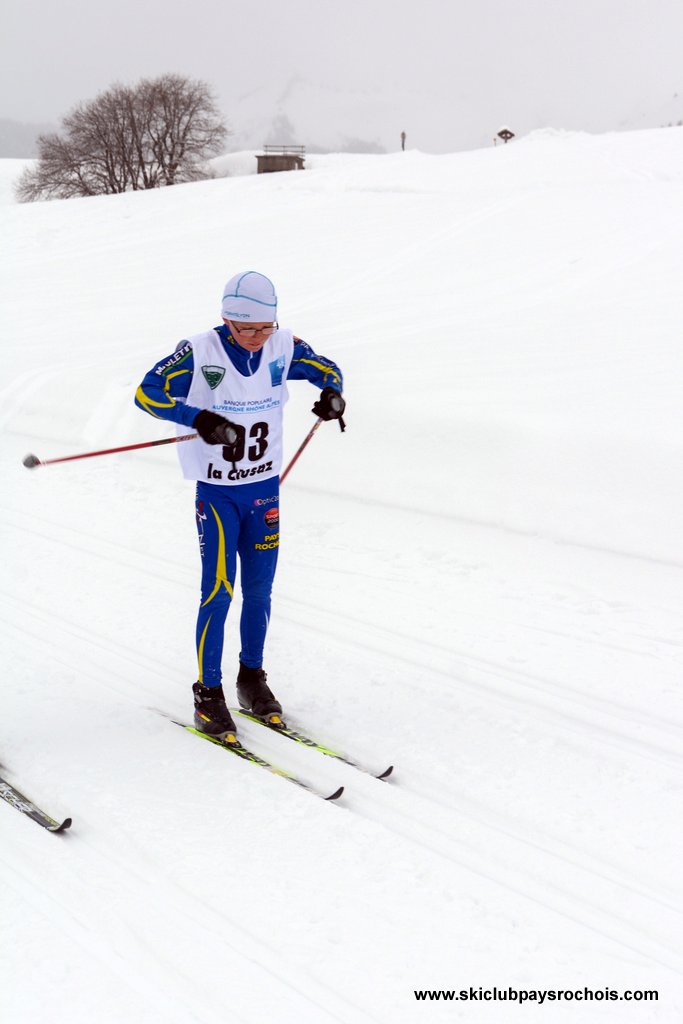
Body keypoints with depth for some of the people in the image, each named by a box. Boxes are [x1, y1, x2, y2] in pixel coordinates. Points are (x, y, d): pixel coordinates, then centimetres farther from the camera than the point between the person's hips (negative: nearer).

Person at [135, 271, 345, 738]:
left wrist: (332, 393, -12)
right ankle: (208, 695, 5)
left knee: (259, 590, 11)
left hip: (265, 488, 4)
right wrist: (198, 418, -31)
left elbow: (326, 368, 11)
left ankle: (252, 677, 29)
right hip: (217, 492, -4)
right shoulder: (200, 352, -16)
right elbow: (147, 392, -16)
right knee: (219, 591, -7)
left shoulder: (284, 346, -5)